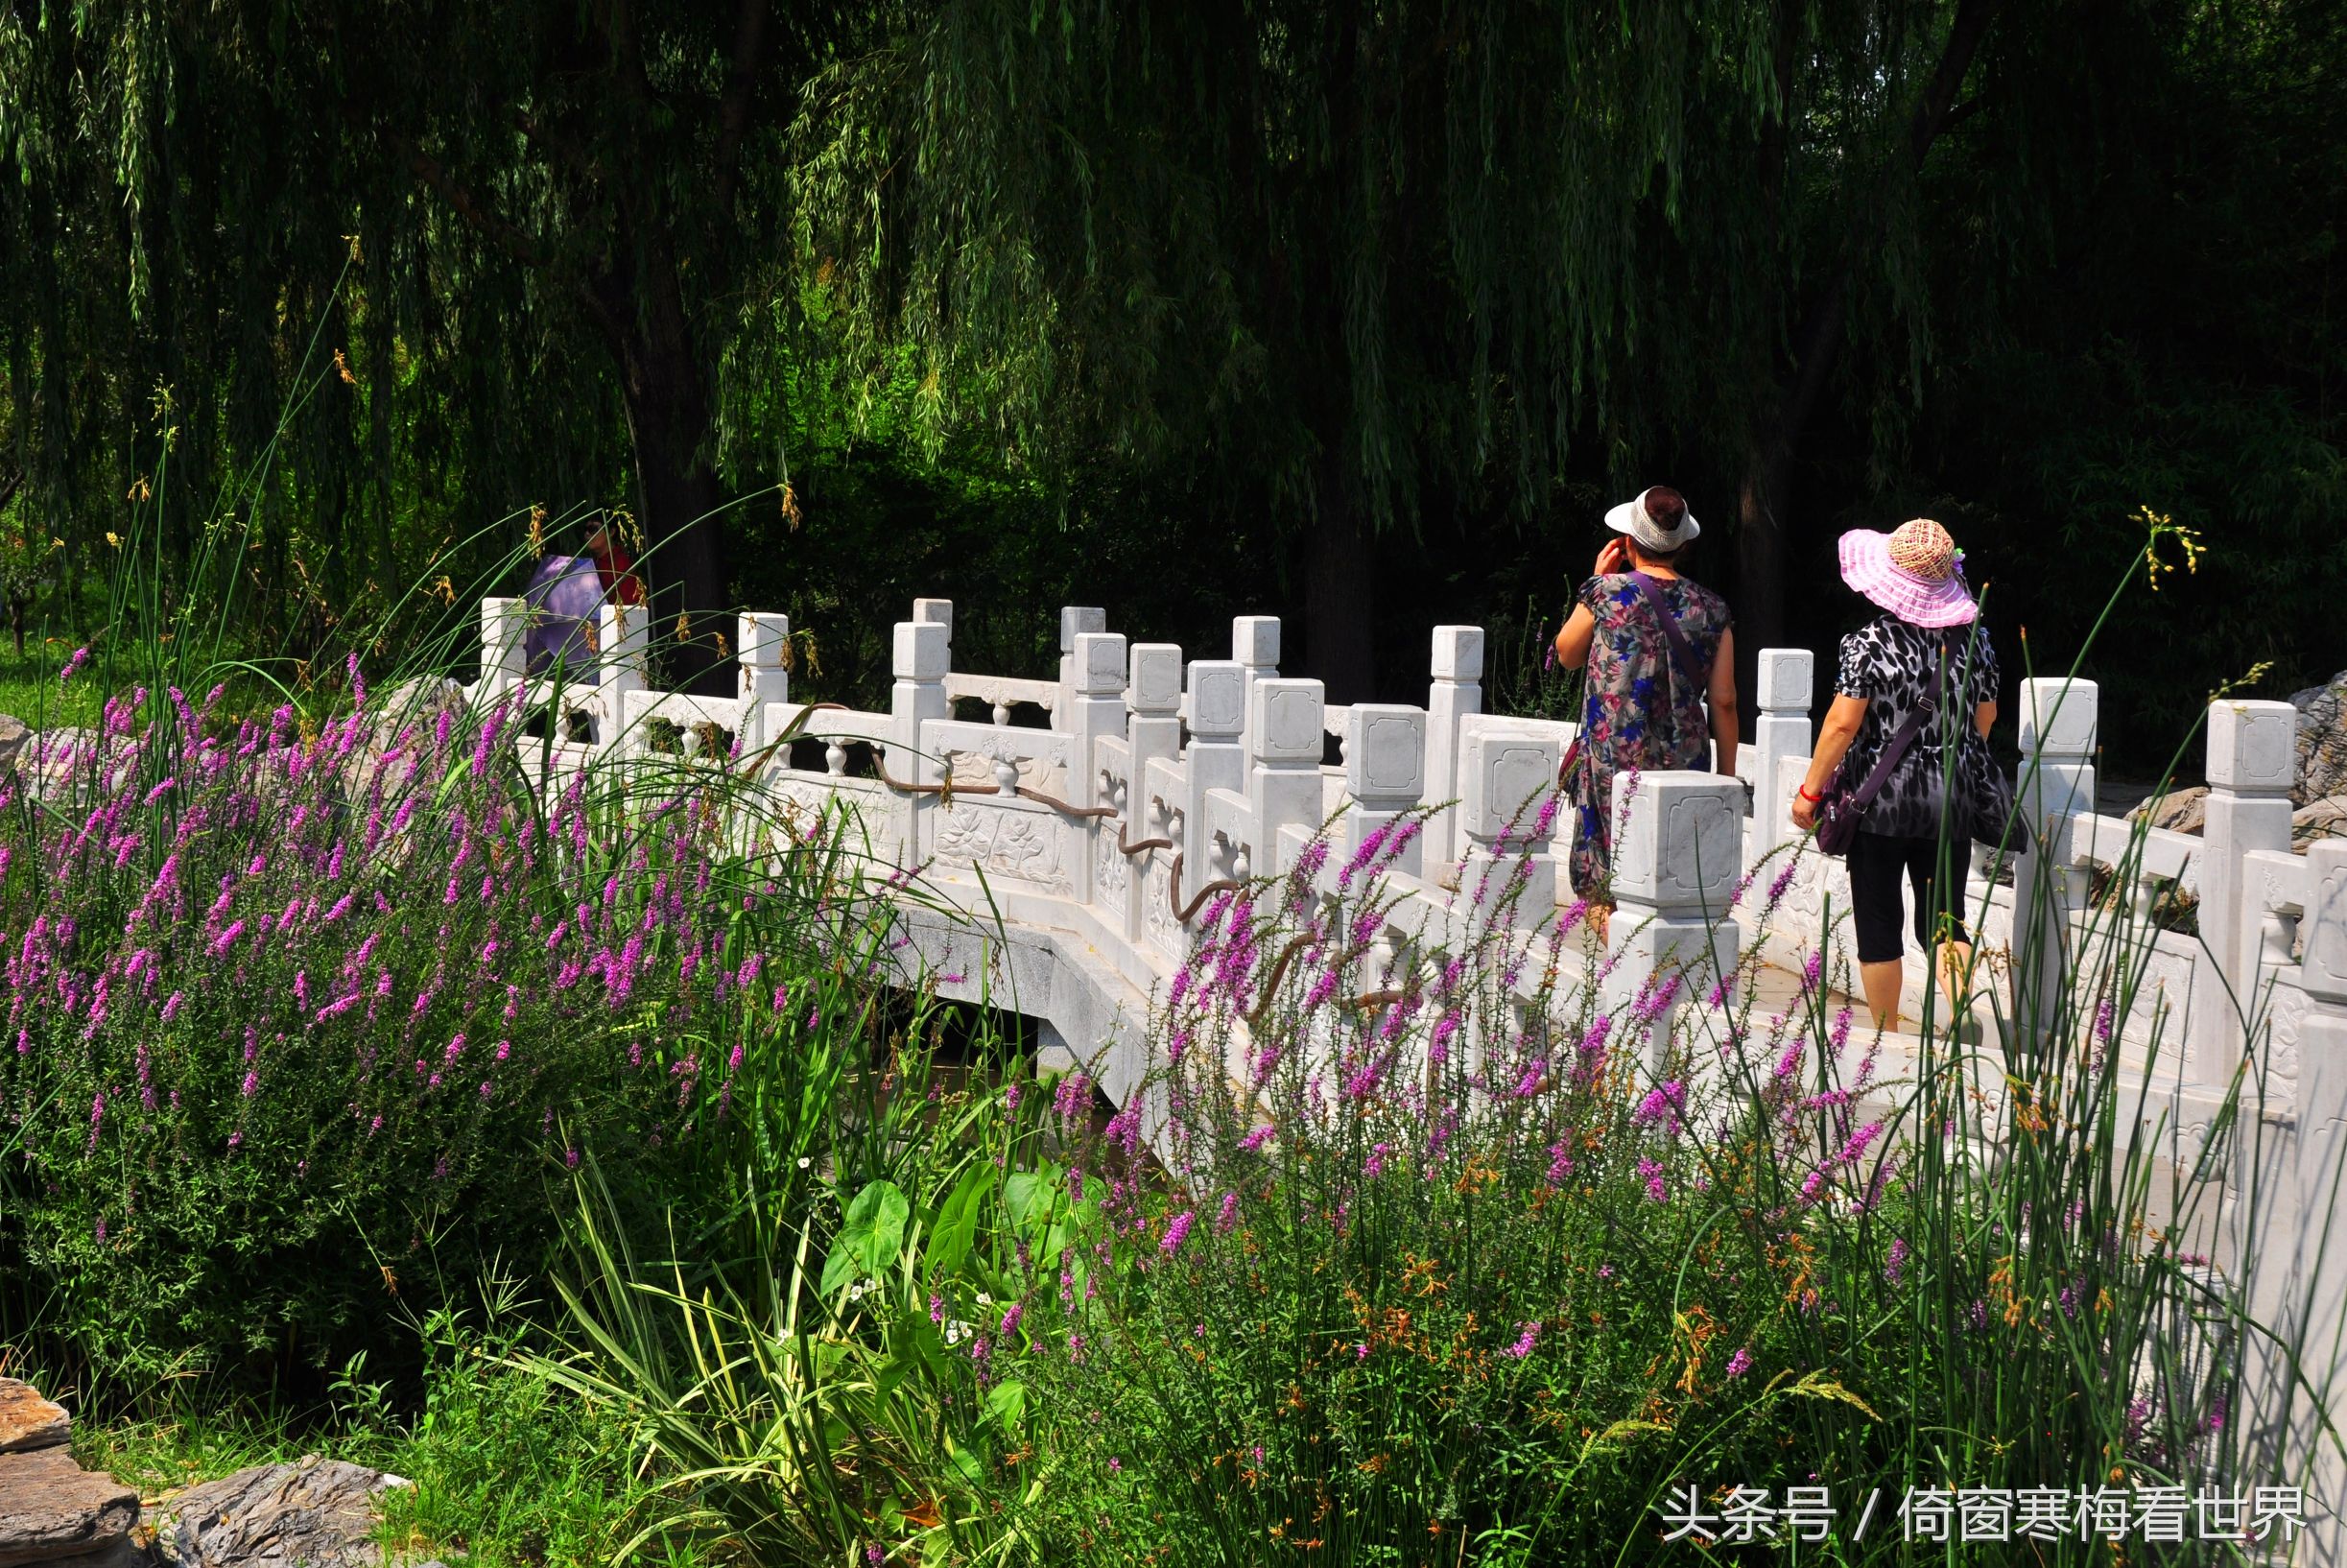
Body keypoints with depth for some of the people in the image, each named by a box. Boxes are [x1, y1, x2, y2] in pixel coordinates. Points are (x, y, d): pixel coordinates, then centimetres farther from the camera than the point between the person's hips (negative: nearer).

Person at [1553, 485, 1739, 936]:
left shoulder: (1606, 593, -5)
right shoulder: (1711, 609, 2)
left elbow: (1567, 655, 12)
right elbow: (1724, 701, 3)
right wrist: (1728, 776, 12)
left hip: (1613, 764, -3)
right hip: (1685, 764, 3)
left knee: (1606, 892, 4)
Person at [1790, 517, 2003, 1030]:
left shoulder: (1868, 642, -13)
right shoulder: (1973, 639, 2)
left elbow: (1843, 723, -16)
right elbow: (1985, 718, 13)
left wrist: (1809, 790, -7)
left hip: (1880, 800, -4)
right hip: (1952, 799, 4)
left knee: (1878, 924, 8)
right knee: (1944, 917, 10)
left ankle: (1886, 1034, 16)